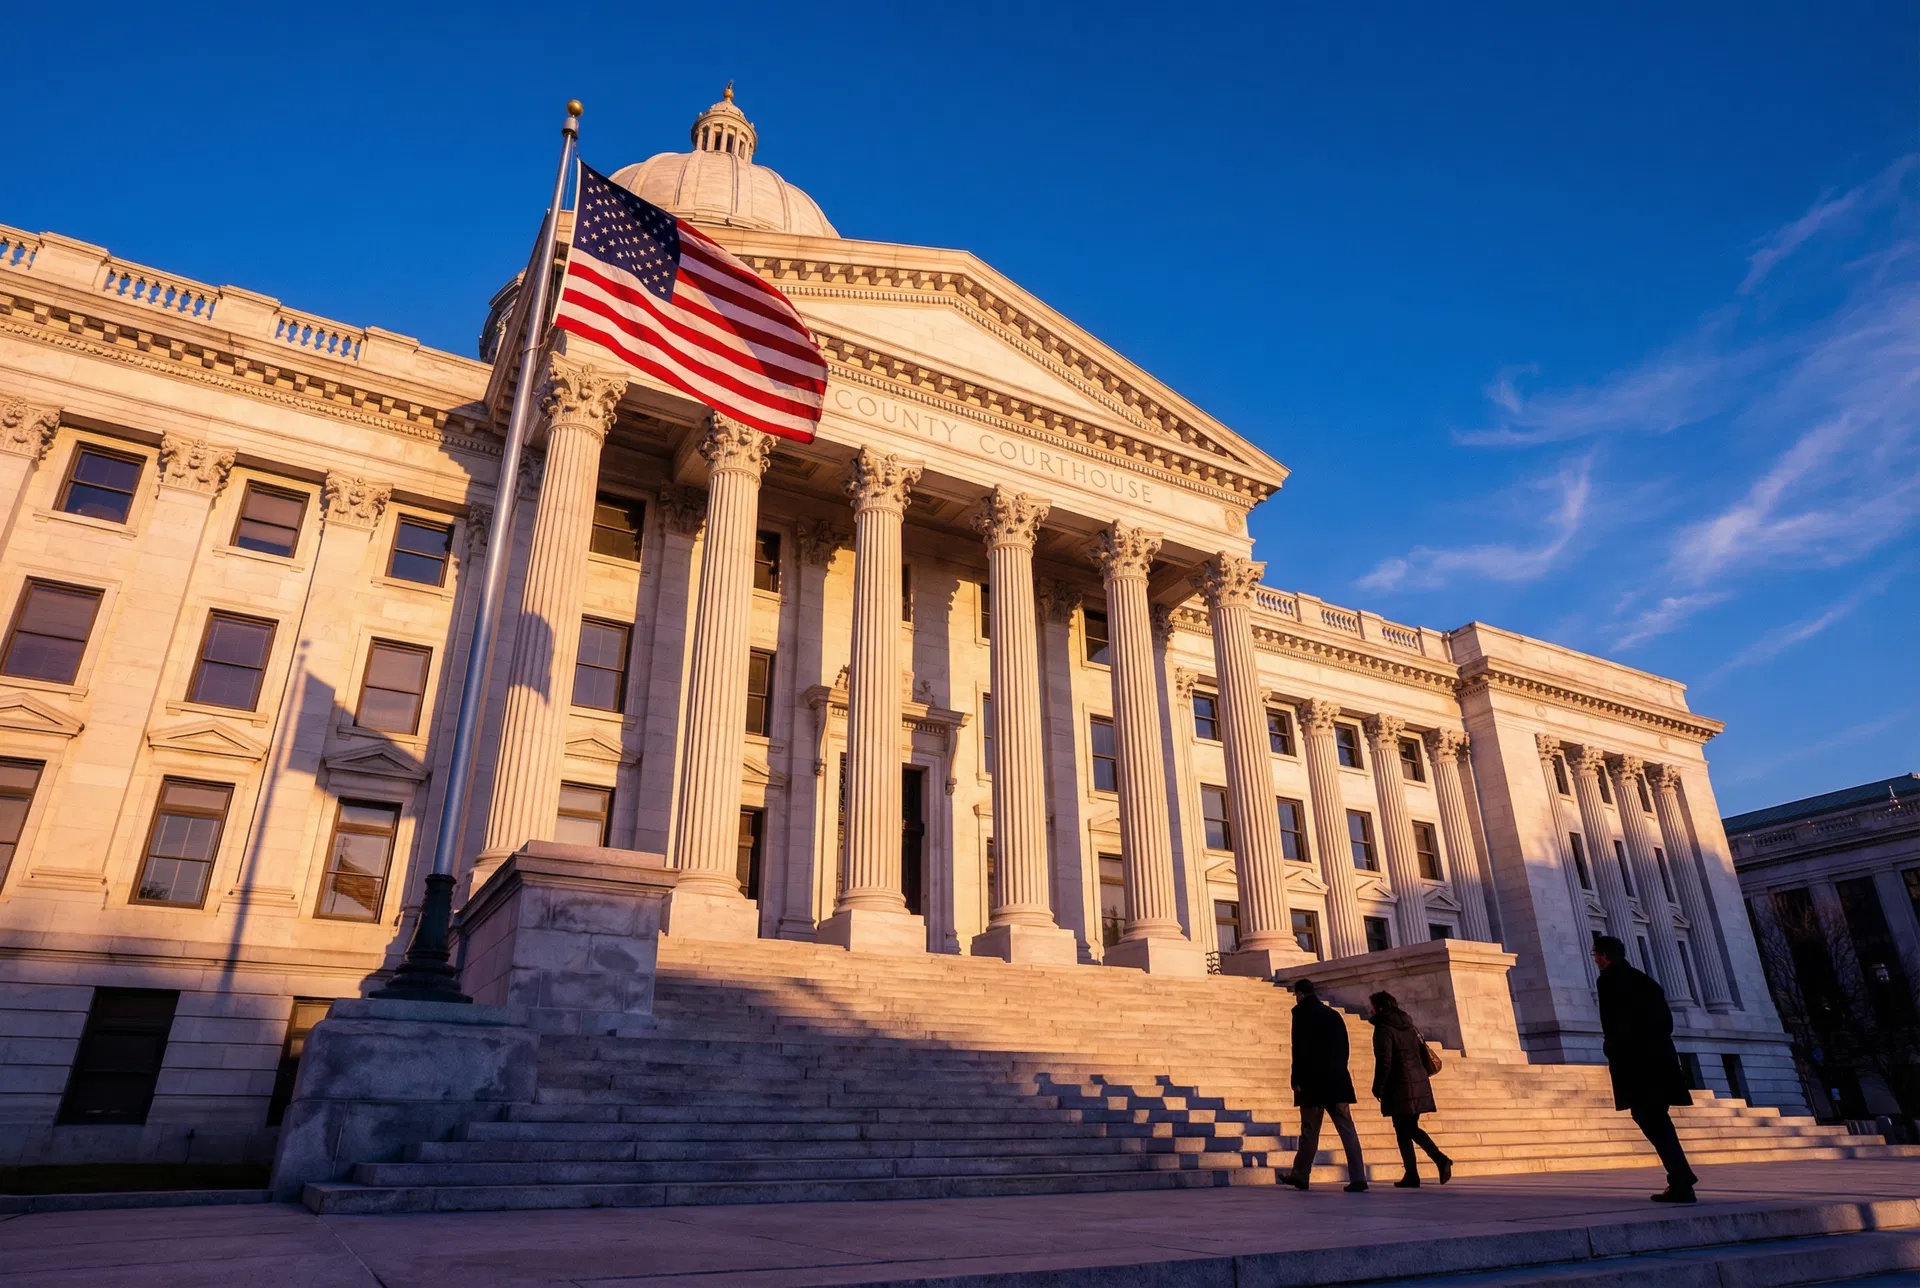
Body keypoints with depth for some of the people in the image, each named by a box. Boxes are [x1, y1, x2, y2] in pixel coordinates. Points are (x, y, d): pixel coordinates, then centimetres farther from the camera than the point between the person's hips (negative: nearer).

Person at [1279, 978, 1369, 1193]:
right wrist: (1339, 1072, 18)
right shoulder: (1333, 1014, 14)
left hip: (1313, 1082, -5)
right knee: (1347, 1130, 1)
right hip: (1337, 1081, 5)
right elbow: (1344, 1047, 15)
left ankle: (1300, 1175, 14)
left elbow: (1299, 1048, -12)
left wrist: (1296, 1079, -10)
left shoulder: (1302, 1013, -5)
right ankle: (1358, 1178, -6)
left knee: (1309, 1131, 5)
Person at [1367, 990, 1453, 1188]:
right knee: (1412, 1128, 17)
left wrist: (1378, 1087, -9)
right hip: (1419, 1085, 8)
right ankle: (1441, 1159, 1)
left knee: (1403, 1132, 2)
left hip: (1399, 1088, -7)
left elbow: (1384, 1061, -18)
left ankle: (1412, 1176, 4)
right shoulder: (1409, 1026, 13)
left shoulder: (1383, 1029, -11)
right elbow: (1424, 1052, 16)